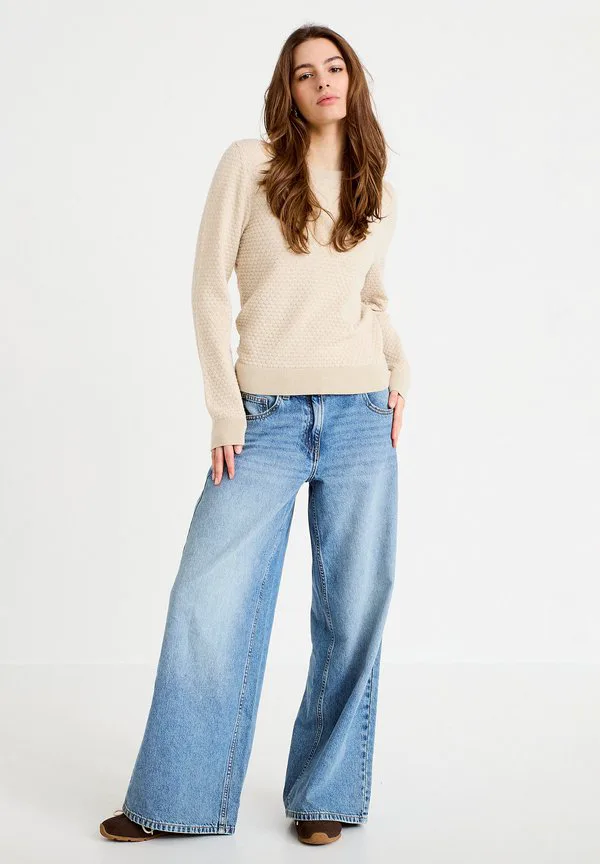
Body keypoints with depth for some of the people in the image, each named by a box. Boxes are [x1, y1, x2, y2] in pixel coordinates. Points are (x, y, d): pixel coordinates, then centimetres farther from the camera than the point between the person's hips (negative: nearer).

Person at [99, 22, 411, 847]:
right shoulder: (249, 163, 1)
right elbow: (209, 289, -1)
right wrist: (225, 408, -7)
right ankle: (175, 803, 13)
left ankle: (324, 796, 20)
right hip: (266, 416, -2)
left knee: (354, 610, 4)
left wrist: (401, 369, 6)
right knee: (209, 602, -3)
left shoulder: (379, 193, 11)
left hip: (359, 417, 3)